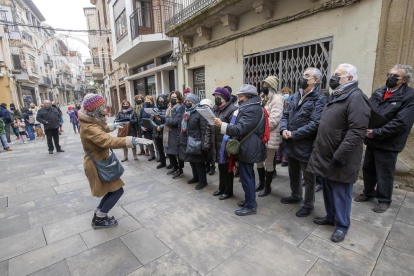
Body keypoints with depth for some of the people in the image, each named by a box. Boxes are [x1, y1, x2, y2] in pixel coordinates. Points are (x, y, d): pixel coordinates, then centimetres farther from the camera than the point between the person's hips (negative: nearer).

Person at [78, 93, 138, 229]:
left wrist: (109, 127, 47)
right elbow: (106, 140, -49)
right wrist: (127, 141, -63)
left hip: (100, 162, 10)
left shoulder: (93, 122, 3)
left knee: (113, 190, 18)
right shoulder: (89, 128, -29)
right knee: (117, 190, -2)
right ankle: (100, 220, 12)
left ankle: (98, 215, 32)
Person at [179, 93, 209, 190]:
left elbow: (204, 130, -18)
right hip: (187, 142, 8)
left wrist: (203, 144, -22)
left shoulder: (200, 113, -13)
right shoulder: (186, 112, 14)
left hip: (196, 143, -8)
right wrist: (181, 139, 18)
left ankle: (203, 181, 16)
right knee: (192, 160, 18)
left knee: (199, 162, 2)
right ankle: (196, 177, 36)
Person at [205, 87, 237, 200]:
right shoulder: (214, 110, 12)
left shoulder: (232, 109, -14)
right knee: (220, 167, 19)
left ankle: (228, 191, 23)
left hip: (226, 145, -7)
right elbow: (209, 128, 11)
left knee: (227, 168, 7)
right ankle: (221, 188, 36)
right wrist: (208, 143, 5)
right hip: (216, 145, 7)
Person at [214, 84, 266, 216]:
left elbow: (240, 129, -27)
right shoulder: (251, 107, 15)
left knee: (246, 177, -1)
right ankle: (249, 199, 35)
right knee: (248, 175, 20)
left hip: (247, 149, -11)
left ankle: (250, 206, 14)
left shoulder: (251, 109, -19)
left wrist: (221, 124, -24)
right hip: (248, 147, 11)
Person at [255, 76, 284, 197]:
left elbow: (274, 120, -21)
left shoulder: (277, 99, -12)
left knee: (269, 163, 6)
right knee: (258, 160, 16)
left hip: (270, 136, -8)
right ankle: (261, 182, 35)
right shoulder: (263, 97, 14)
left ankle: (267, 187, 22)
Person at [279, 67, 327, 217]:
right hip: (291, 144, 7)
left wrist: (294, 134, -19)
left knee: (308, 177, 10)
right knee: (293, 173, 23)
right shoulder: (296, 96, 11)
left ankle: (308, 204, 30)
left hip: (306, 145, -7)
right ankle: (296, 196, 45)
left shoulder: (319, 99, -13)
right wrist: (284, 129, -9)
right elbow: (286, 115, 10)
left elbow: (315, 124, -23)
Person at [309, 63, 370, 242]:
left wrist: (339, 156, -25)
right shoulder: (336, 96, 15)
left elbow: (357, 132, -25)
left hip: (340, 160, -9)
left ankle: (342, 225, 26)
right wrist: (318, 148, 16)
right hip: (326, 156, 9)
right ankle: (331, 216, 39)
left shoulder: (356, 98, -16)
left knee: (341, 194, 7)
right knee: (328, 190, 20)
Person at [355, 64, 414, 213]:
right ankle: (368, 193, 38)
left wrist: (377, 132, -22)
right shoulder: (378, 93, 7)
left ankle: (384, 200, 28)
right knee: (367, 169, 18)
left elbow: (401, 122, -20)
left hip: (388, 144, -6)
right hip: (372, 141, 6)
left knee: (384, 174, 7)